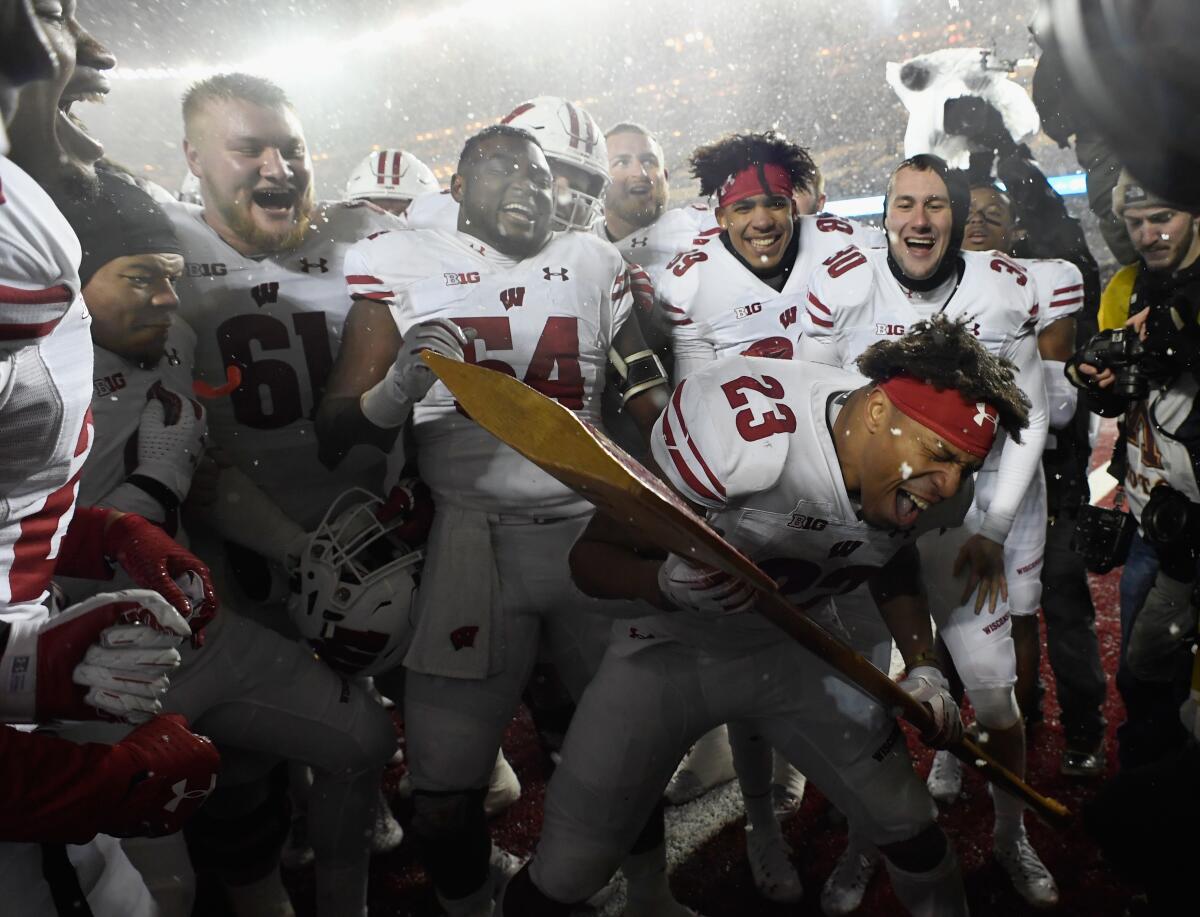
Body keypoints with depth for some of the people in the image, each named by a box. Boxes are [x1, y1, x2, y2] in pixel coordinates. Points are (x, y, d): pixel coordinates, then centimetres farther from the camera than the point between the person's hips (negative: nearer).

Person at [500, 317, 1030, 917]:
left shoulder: (931, 490, -12)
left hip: (800, 647, 5)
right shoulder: (747, 426, -33)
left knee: (913, 834, 7)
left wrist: (924, 670, 0)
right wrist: (668, 584, -43)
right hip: (671, 646, -4)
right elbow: (590, 557, -24)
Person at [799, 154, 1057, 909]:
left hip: (975, 505, 1)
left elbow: (1030, 417, 2)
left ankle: (1012, 834, 31)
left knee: (991, 686, 2)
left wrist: (994, 529, -4)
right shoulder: (841, 287, -10)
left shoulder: (1006, 290, -5)